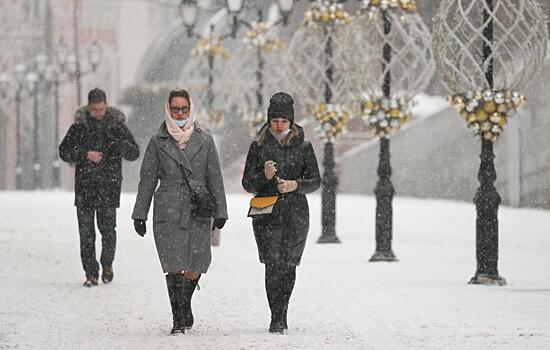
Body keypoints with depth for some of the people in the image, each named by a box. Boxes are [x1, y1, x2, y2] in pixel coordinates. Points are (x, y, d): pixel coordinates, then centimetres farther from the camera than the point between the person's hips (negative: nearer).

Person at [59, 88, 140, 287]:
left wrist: (120, 143, -19)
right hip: (85, 185, 1)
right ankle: (91, 273, 4)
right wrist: (85, 154, -11)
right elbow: (64, 151, 5)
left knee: (107, 227, -8)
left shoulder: (117, 125, 4)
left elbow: (134, 154, 1)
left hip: (109, 184, -1)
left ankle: (107, 263, 18)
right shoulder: (80, 126, 5)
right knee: (86, 230, -2)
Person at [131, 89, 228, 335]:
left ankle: (185, 305, 27)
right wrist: (139, 214, 5)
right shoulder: (158, 142, 7)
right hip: (168, 213, -1)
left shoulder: (204, 141, 9)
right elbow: (147, 180, 8)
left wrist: (220, 212, 5)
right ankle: (178, 319, 1)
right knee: (174, 267, -8)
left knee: (193, 269, -3)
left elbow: (215, 178, 10)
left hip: (198, 212, 1)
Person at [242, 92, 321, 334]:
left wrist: (295, 185, -13)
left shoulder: (303, 146, 6)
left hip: (296, 214, 1)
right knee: (273, 265, -12)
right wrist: (264, 176, -16)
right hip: (266, 213, -1)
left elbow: (315, 181, 6)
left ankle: (280, 316, 20)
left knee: (288, 266, 2)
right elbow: (248, 184, 4)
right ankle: (277, 318, -8)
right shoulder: (258, 146, 4)